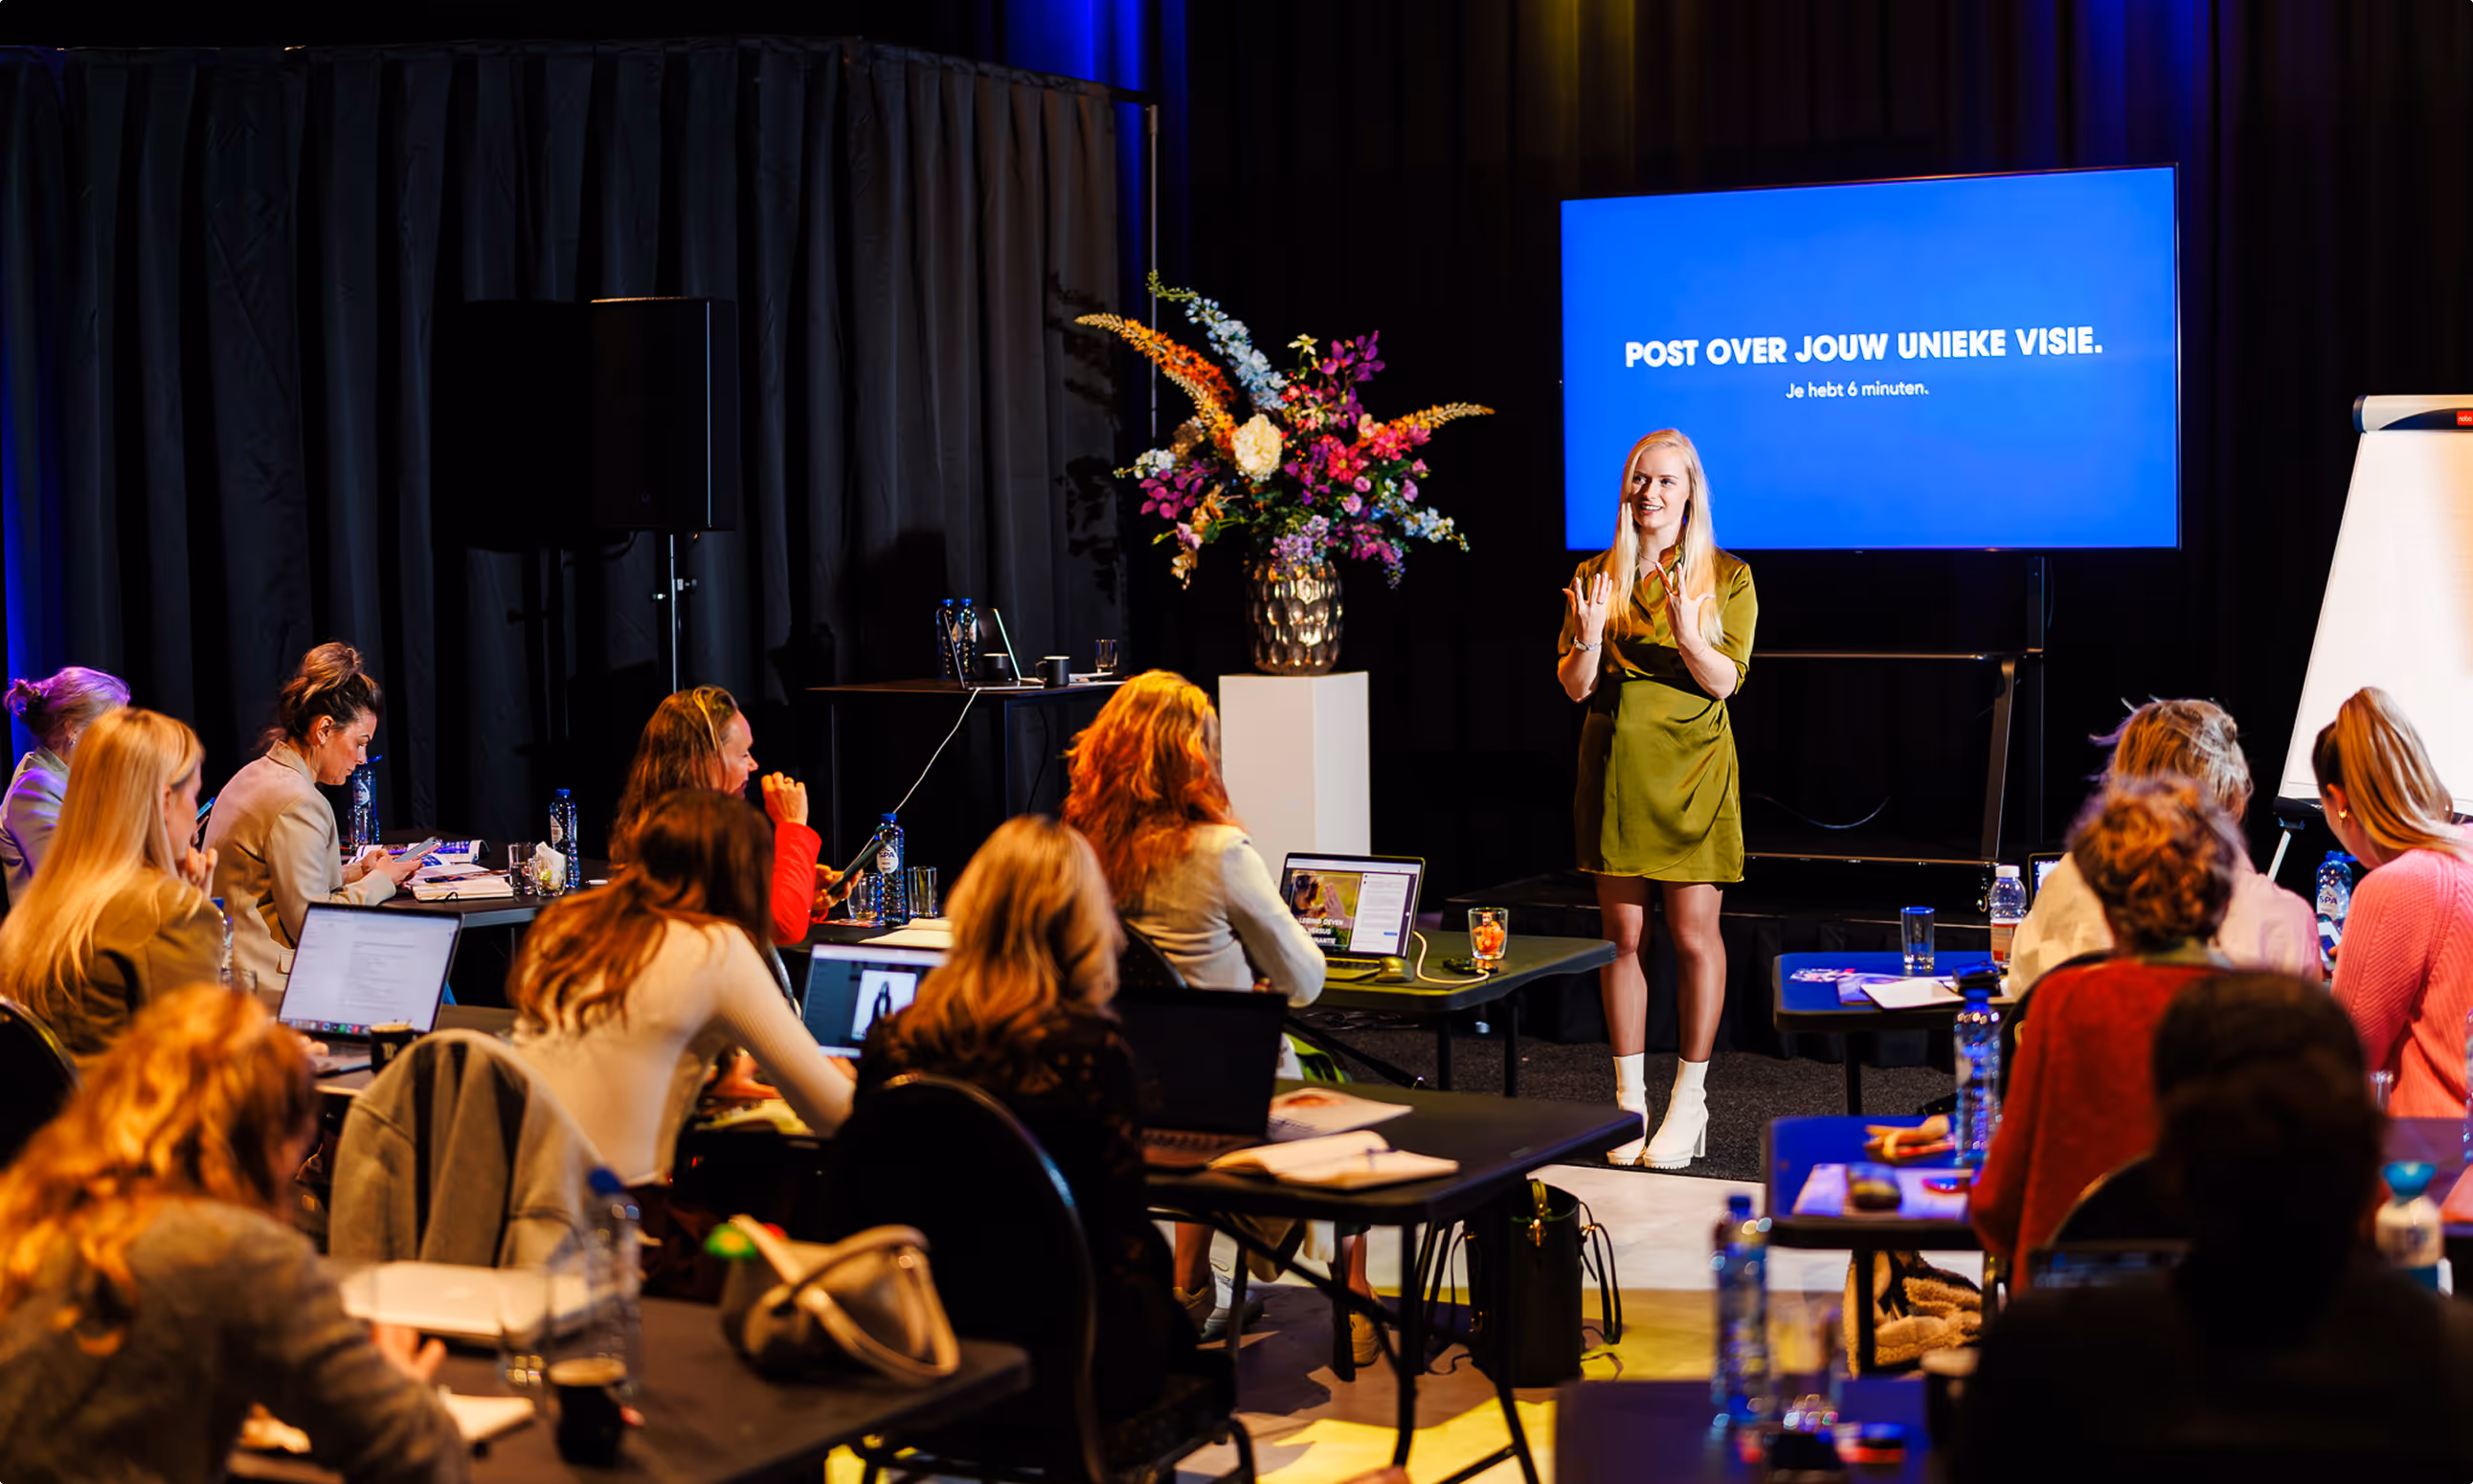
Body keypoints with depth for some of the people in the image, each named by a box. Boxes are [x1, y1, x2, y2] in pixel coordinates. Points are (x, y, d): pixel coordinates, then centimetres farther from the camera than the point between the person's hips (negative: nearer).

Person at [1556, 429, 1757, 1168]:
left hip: (1692, 773, -2)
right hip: (1617, 767, 2)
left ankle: (1690, 1100, 8)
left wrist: (1688, 635, -24)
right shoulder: (1596, 577, 8)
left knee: (1694, 934, -2)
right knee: (1623, 935, 4)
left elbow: (1725, 680, -6)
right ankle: (1629, 1100, 12)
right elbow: (1574, 687, 5)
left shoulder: (1727, 577, 2)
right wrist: (1589, 638, -16)